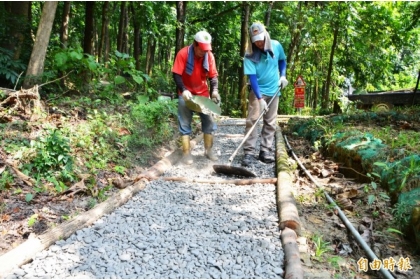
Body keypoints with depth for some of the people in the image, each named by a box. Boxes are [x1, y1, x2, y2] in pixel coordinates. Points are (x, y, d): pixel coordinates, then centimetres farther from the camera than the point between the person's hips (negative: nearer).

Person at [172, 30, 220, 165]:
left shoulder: (209, 56, -6)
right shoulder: (183, 54, -17)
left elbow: (213, 76, -1)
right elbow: (176, 75, -16)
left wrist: (215, 90, -19)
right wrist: (183, 90, -30)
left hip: (203, 94, 4)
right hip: (186, 94, -3)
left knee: (209, 122, 5)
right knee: (185, 124, -1)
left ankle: (208, 150, 19)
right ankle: (186, 153, 7)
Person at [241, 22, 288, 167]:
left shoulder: (276, 46, -7)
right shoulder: (250, 56, -17)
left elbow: (282, 60, 14)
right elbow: (252, 77, -21)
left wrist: (283, 75, -1)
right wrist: (260, 98, -27)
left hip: (274, 90, 4)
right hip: (257, 91, -3)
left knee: (270, 122, 5)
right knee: (252, 120, -11)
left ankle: (265, 151, 13)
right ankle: (248, 152, -6)